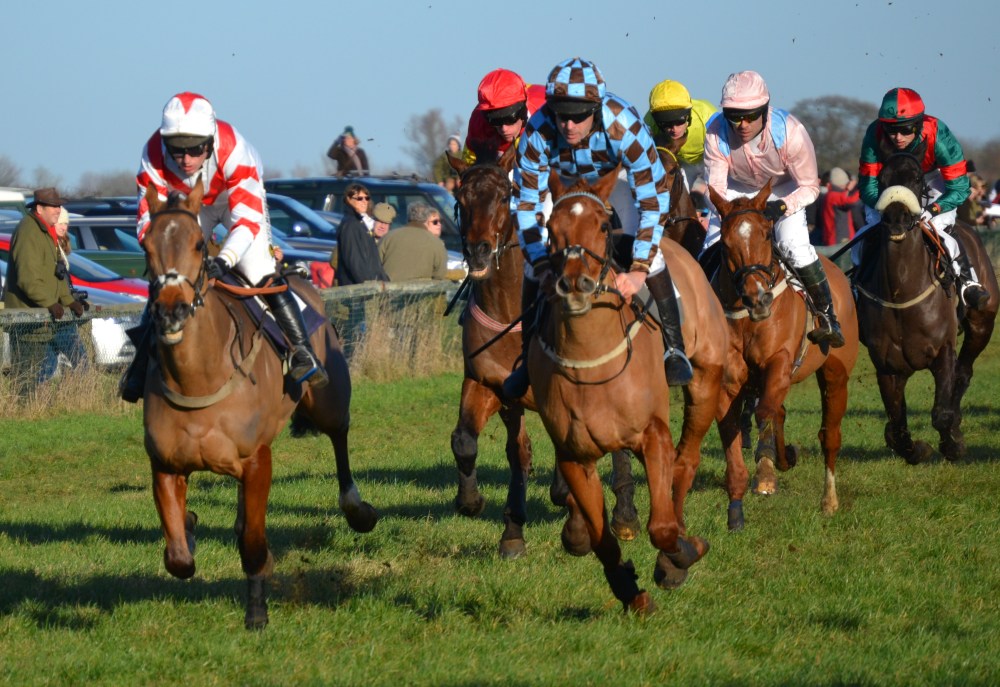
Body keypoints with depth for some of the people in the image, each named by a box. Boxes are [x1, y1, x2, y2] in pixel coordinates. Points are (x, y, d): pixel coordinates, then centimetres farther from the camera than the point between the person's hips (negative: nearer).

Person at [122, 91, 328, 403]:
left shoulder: (232, 149, -41)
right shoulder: (154, 155, -34)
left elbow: (248, 216, -42)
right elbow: (149, 217, -27)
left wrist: (224, 260, -56)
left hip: (236, 198, -2)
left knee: (262, 274, -18)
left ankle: (303, 355, -11)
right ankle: (140, 363, 11)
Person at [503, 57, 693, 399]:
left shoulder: (623, 126, -42)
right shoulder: (538, 134, -37)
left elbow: (653, 199, -38)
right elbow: (527, 204, -26)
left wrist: (638, 270, -43)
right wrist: (544, 269, -34)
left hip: (617, 175, -2)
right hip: (563, 182, 2)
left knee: (646, 244, -23)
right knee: (535, 260, -10)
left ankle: (674, 345, -13)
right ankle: (529, 356, 6)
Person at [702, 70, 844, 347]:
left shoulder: (790, 132, -35)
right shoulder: (717, 134, -30)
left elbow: (810, 187, -22)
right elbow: (716, 189, -20)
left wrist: (783, 207, -40)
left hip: (785, 191, -2)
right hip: (737, 191, 2)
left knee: (796, 248, -24)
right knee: (711, 253, -8)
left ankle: (826, 316, -10)